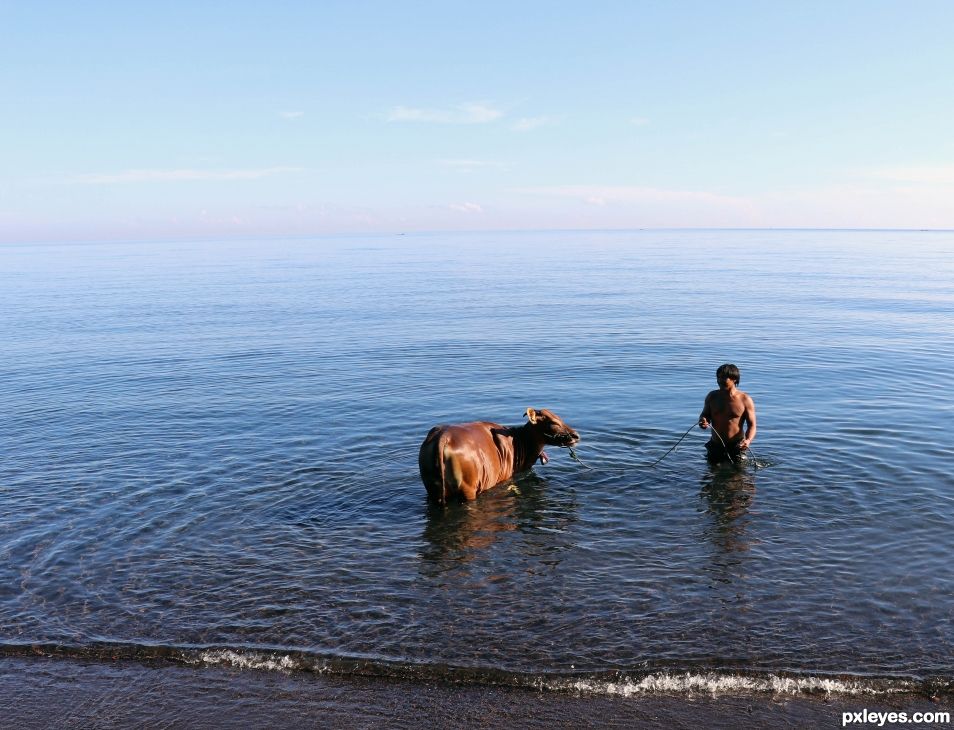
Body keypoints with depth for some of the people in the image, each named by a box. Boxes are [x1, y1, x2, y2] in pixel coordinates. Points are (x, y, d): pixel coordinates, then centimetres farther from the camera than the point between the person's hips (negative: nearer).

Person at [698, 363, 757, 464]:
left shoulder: (745, 400, -9)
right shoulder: (712, 396, 1)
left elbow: (752, 425, -7)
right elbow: (705, 414, 13)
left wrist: (748, 440, -26)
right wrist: (703, 421, -12)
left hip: (736, 447, -3)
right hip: (715, 446, 3)